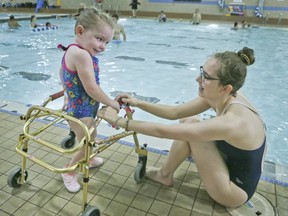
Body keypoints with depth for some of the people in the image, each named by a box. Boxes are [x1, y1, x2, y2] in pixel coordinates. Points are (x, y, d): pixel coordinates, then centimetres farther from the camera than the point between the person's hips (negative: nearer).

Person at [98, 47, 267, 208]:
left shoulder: (231, 122, -37)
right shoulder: (224, 97, -13)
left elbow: (163, 131, -34)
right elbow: (175, 112, -5)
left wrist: (119, 121, -25)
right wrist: (138, 103, -13)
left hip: (236, 190, -7)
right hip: (230, 162, 7)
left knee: (190, 127, -21)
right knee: (188, 122, 3)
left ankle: (164, 175, 3)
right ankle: (166, 173, 18)